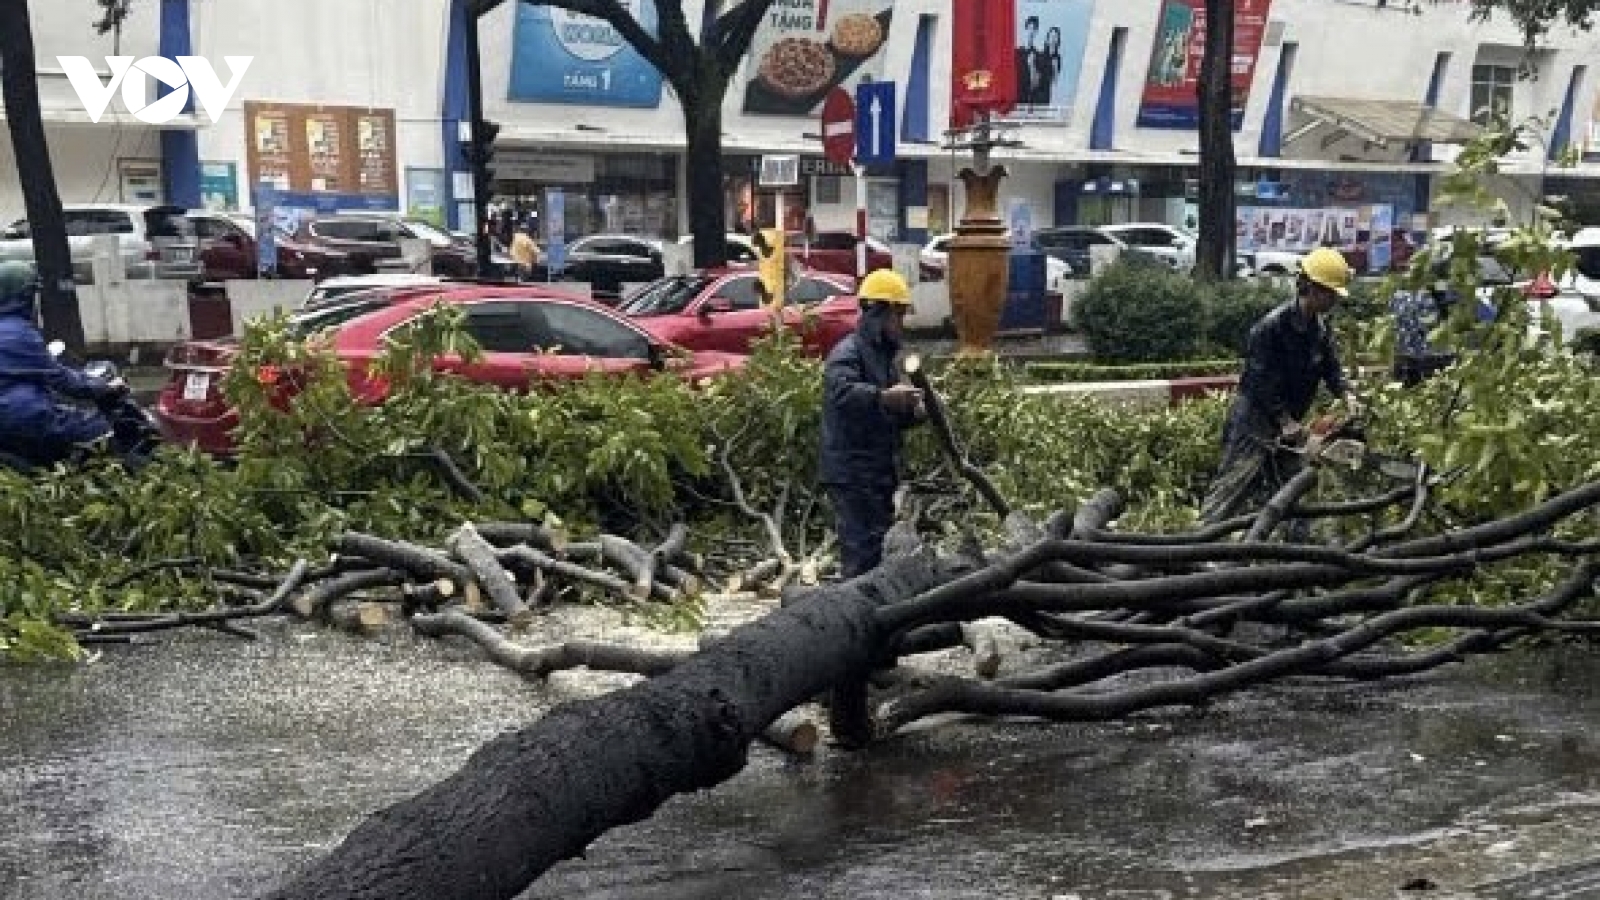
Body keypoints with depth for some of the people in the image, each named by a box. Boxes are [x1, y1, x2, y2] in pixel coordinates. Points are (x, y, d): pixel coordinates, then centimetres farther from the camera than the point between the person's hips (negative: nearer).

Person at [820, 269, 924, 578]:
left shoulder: (883, 356, 20)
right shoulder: (848, 353, -10)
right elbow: (841, 390, -32)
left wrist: (912, 411, 2)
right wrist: (884, 396, -47)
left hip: (880, 475, 10)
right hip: (853, 475, -10)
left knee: (882, 552, 14)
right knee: (864, 554, -13)